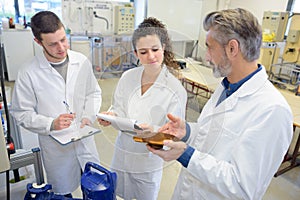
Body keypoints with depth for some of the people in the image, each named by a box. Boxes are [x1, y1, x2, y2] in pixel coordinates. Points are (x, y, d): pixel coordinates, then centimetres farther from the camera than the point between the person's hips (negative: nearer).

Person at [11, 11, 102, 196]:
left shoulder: (82, 62, -6)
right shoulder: (29, 73, -14)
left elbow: (94, 93, 6)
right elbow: (22, 113, -7)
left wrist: (88, 117, -10)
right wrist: (51, 124, -22)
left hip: (85, 139, 3)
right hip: (55, 145, -2)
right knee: (63, 192, 19)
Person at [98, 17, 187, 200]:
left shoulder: (176, 89, -18)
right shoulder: (128, 77, -7)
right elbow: (119, 109, 1)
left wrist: (153, 130, -34)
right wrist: (111, 116, -21)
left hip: (149, 160, -3)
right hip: (122, 153, 4)